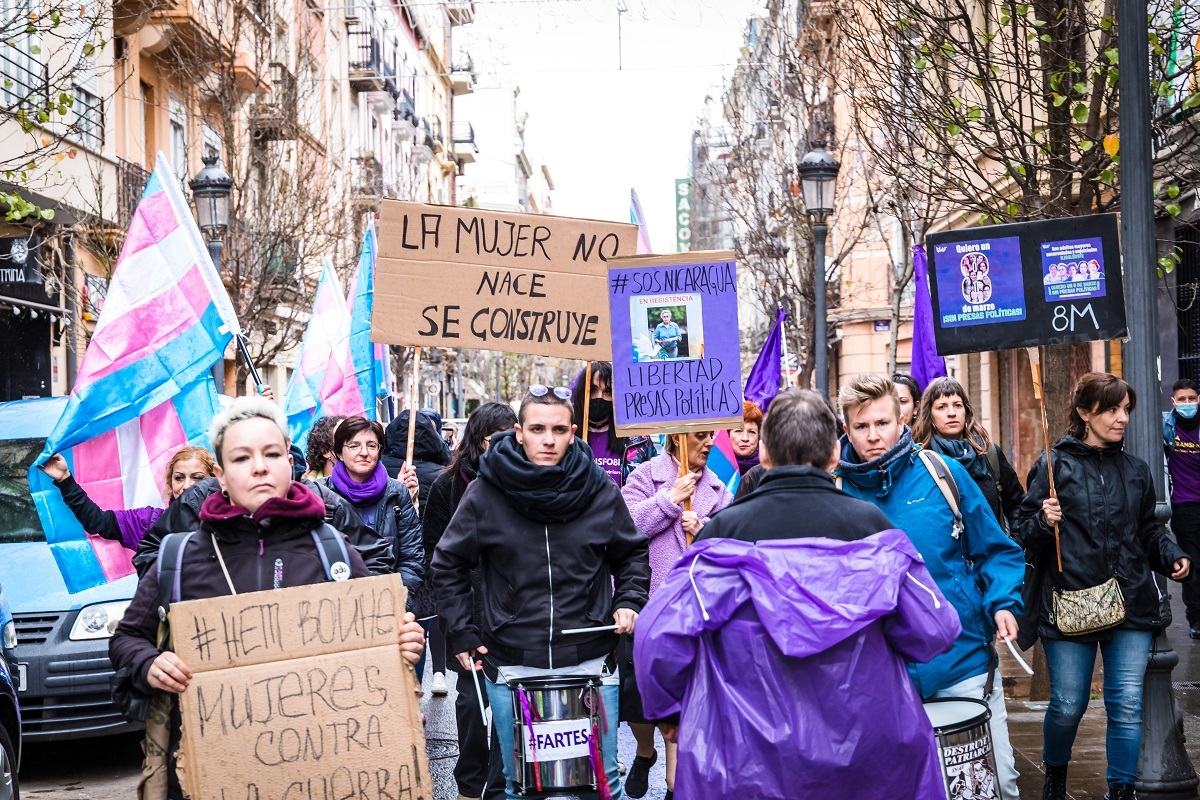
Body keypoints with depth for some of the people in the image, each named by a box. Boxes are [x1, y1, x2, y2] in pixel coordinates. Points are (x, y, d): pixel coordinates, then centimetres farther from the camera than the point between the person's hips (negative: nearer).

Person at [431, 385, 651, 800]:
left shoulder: (600, 491, -1)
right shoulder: (485, 494, -5)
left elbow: (633, 554, 14)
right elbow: (448, 565, 5)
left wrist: (628, 602, -2)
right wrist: (461, 634, 1)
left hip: (590, 661, 1)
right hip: (512, 668, 0)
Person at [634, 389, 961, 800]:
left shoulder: (725, 530, -7)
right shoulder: (870, 523, -4)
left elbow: (661, 634, -13)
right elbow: (932, 630, -4)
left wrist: (669, 708, 5)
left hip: (752, 757, -1)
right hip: (870, 748, 1)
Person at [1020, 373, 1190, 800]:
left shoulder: (1136, 470, 11)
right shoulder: (1054, 465, -2)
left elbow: (1148, 530, 20)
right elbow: (1028, 538, -1)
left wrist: (1171, 555, 2)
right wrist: (1043, 521, -21)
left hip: (1131, 604, 3)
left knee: (1127, 706, 1)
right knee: (1068, 705, 6)